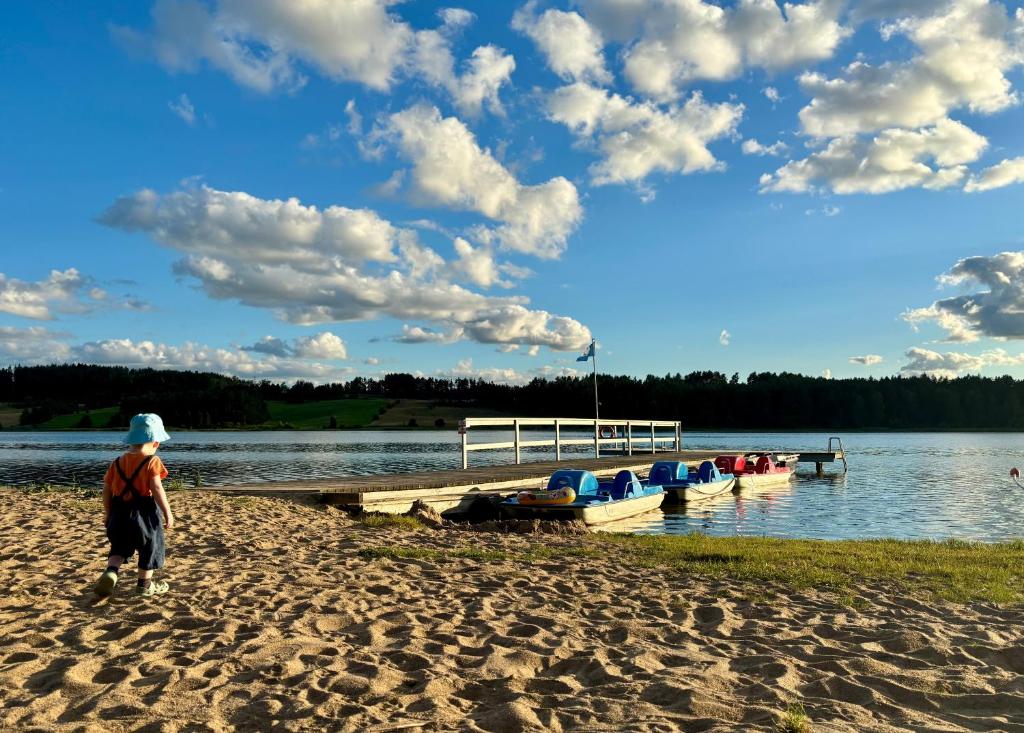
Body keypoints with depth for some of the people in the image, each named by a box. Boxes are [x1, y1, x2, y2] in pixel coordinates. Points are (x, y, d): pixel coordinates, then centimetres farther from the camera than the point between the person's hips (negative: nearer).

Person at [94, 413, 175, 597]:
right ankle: (145, 584, 22)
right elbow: (157, 488, -20)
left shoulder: (118, 462, 4)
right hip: (144, 512, -5)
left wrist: (107, 513, 16)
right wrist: (168, 513, -16)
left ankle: (111, 571, -6)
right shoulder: (152, 462, -13)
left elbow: (107, 489, 5)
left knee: (119, 547, 20)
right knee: (149, 548, 12)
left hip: (120, 512, 5)